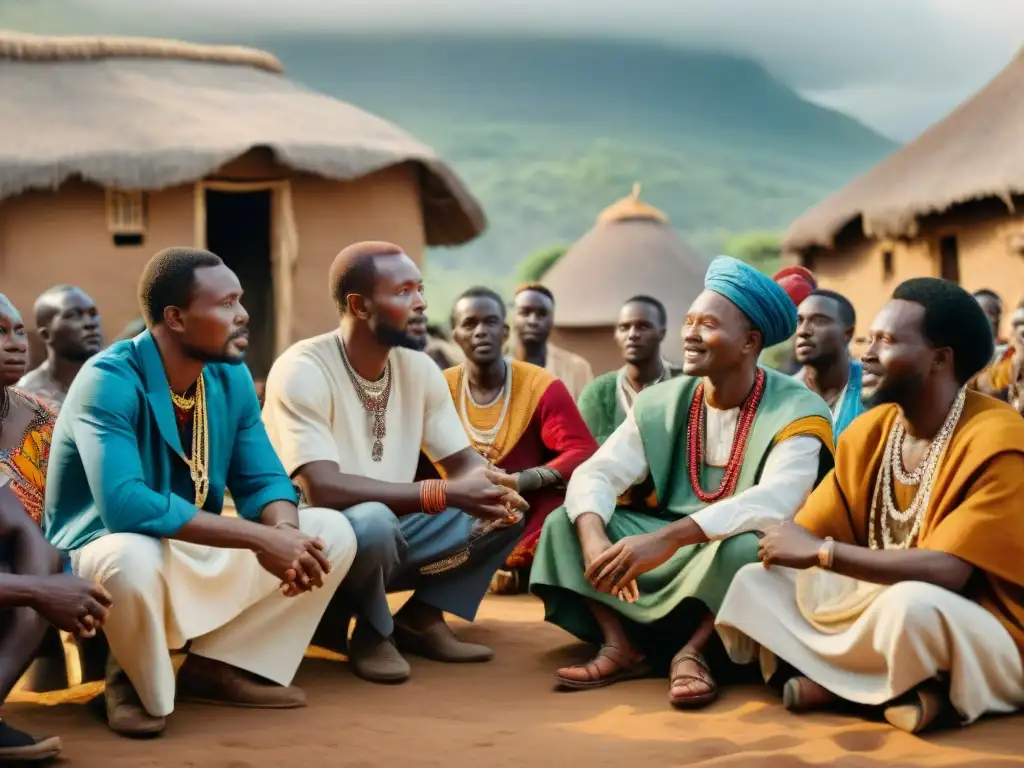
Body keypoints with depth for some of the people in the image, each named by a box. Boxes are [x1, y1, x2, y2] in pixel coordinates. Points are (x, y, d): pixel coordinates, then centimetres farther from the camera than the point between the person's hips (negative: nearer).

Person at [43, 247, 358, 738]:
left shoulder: (232, 377, -2)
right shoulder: (110, 380, -24)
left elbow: (263, 479, 1)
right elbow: (124, 504, -37)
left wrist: (284, 530, -25)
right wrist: (262, 537, -36)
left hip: (197, 555, 7)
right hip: (106, 556, -7)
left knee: (332, 532, -3)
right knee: (134, 557, -42)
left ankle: (218, 666, 3)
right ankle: (135, 683, -8)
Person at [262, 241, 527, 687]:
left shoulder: (420, 369, -1)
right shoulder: (303, 370, -21)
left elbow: (462, 461, 5)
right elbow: (323, 489, -31)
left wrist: (490, 487, -21)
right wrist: (444, 494, -33)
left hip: (391, 536, 7)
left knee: (507, 508, -6)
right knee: (371, 522, -38)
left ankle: (421, 618, 1)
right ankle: (372, 633, -9)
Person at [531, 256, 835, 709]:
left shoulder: (796, 413, -16)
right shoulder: (660, 404, 0)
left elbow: (774, 501, -32)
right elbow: (596, 474, -6)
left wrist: (668, 539, -42)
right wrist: (594, 538, -30)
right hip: (668, 549, 5)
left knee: (743, 547, -39)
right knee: (565, 523, -10)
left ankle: (691, 652, -18)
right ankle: (622, 646, -17)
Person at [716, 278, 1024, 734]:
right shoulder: (868, 433, 4)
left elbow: (946, 572, -28)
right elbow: (806, 535, 4)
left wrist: (822, 553, -25)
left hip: (984, 635, -7)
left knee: (910, 603, -39)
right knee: (755, 581, -5)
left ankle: (832, 679, -8)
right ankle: (889, 686, -16)